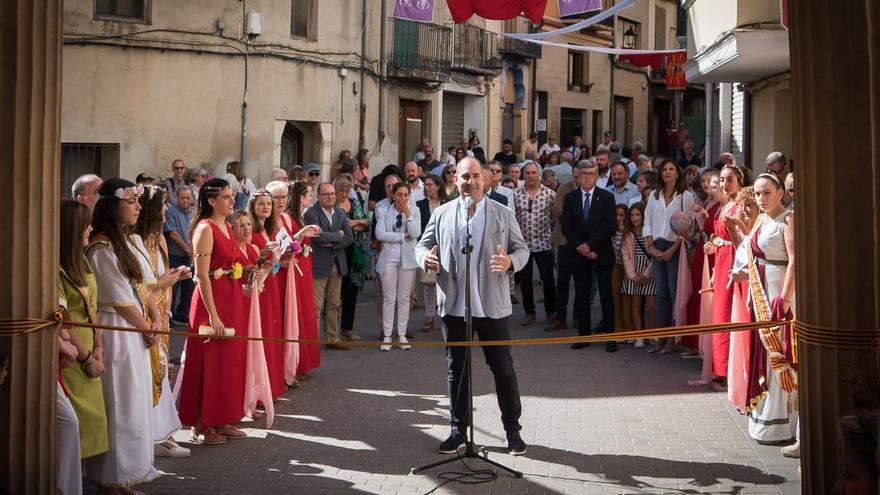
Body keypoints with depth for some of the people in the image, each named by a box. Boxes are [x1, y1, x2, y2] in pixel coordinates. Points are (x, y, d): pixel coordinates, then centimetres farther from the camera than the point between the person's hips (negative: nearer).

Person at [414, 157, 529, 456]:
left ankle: (512, 430, 17)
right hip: (453, 305, 2)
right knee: (456, 368, 10)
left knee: (503, 367, 5)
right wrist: (426, 258, -14)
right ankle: (458, 430, 22)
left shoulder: (502, 214, 3)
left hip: (491, 305, -2)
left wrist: (510, 262, -19)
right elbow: (423, 245, 10)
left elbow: (522, 249, 4)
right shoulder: (442, 214, 7)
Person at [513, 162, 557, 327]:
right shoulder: (515, 195, 1)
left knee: (548, 279, 3)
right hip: (522, 243, 1)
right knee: (525, 280, 7)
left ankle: (550, 312, 17)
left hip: (544, 243, -1)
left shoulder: (550, 194, -2)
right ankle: (529, 312, 19)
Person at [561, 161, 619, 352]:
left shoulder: (607, 197, 0)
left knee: (606, 294, -1)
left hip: (602, 252, -2)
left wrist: (590, 245, -13)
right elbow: (566, 227, 2)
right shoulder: (570, 198, 6)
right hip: (578, 253, 2)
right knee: (581, 295, 5)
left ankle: (610, 336, 4)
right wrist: (580, 247, -10)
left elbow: (611, 226, -7)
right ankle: (584, 335, 12)